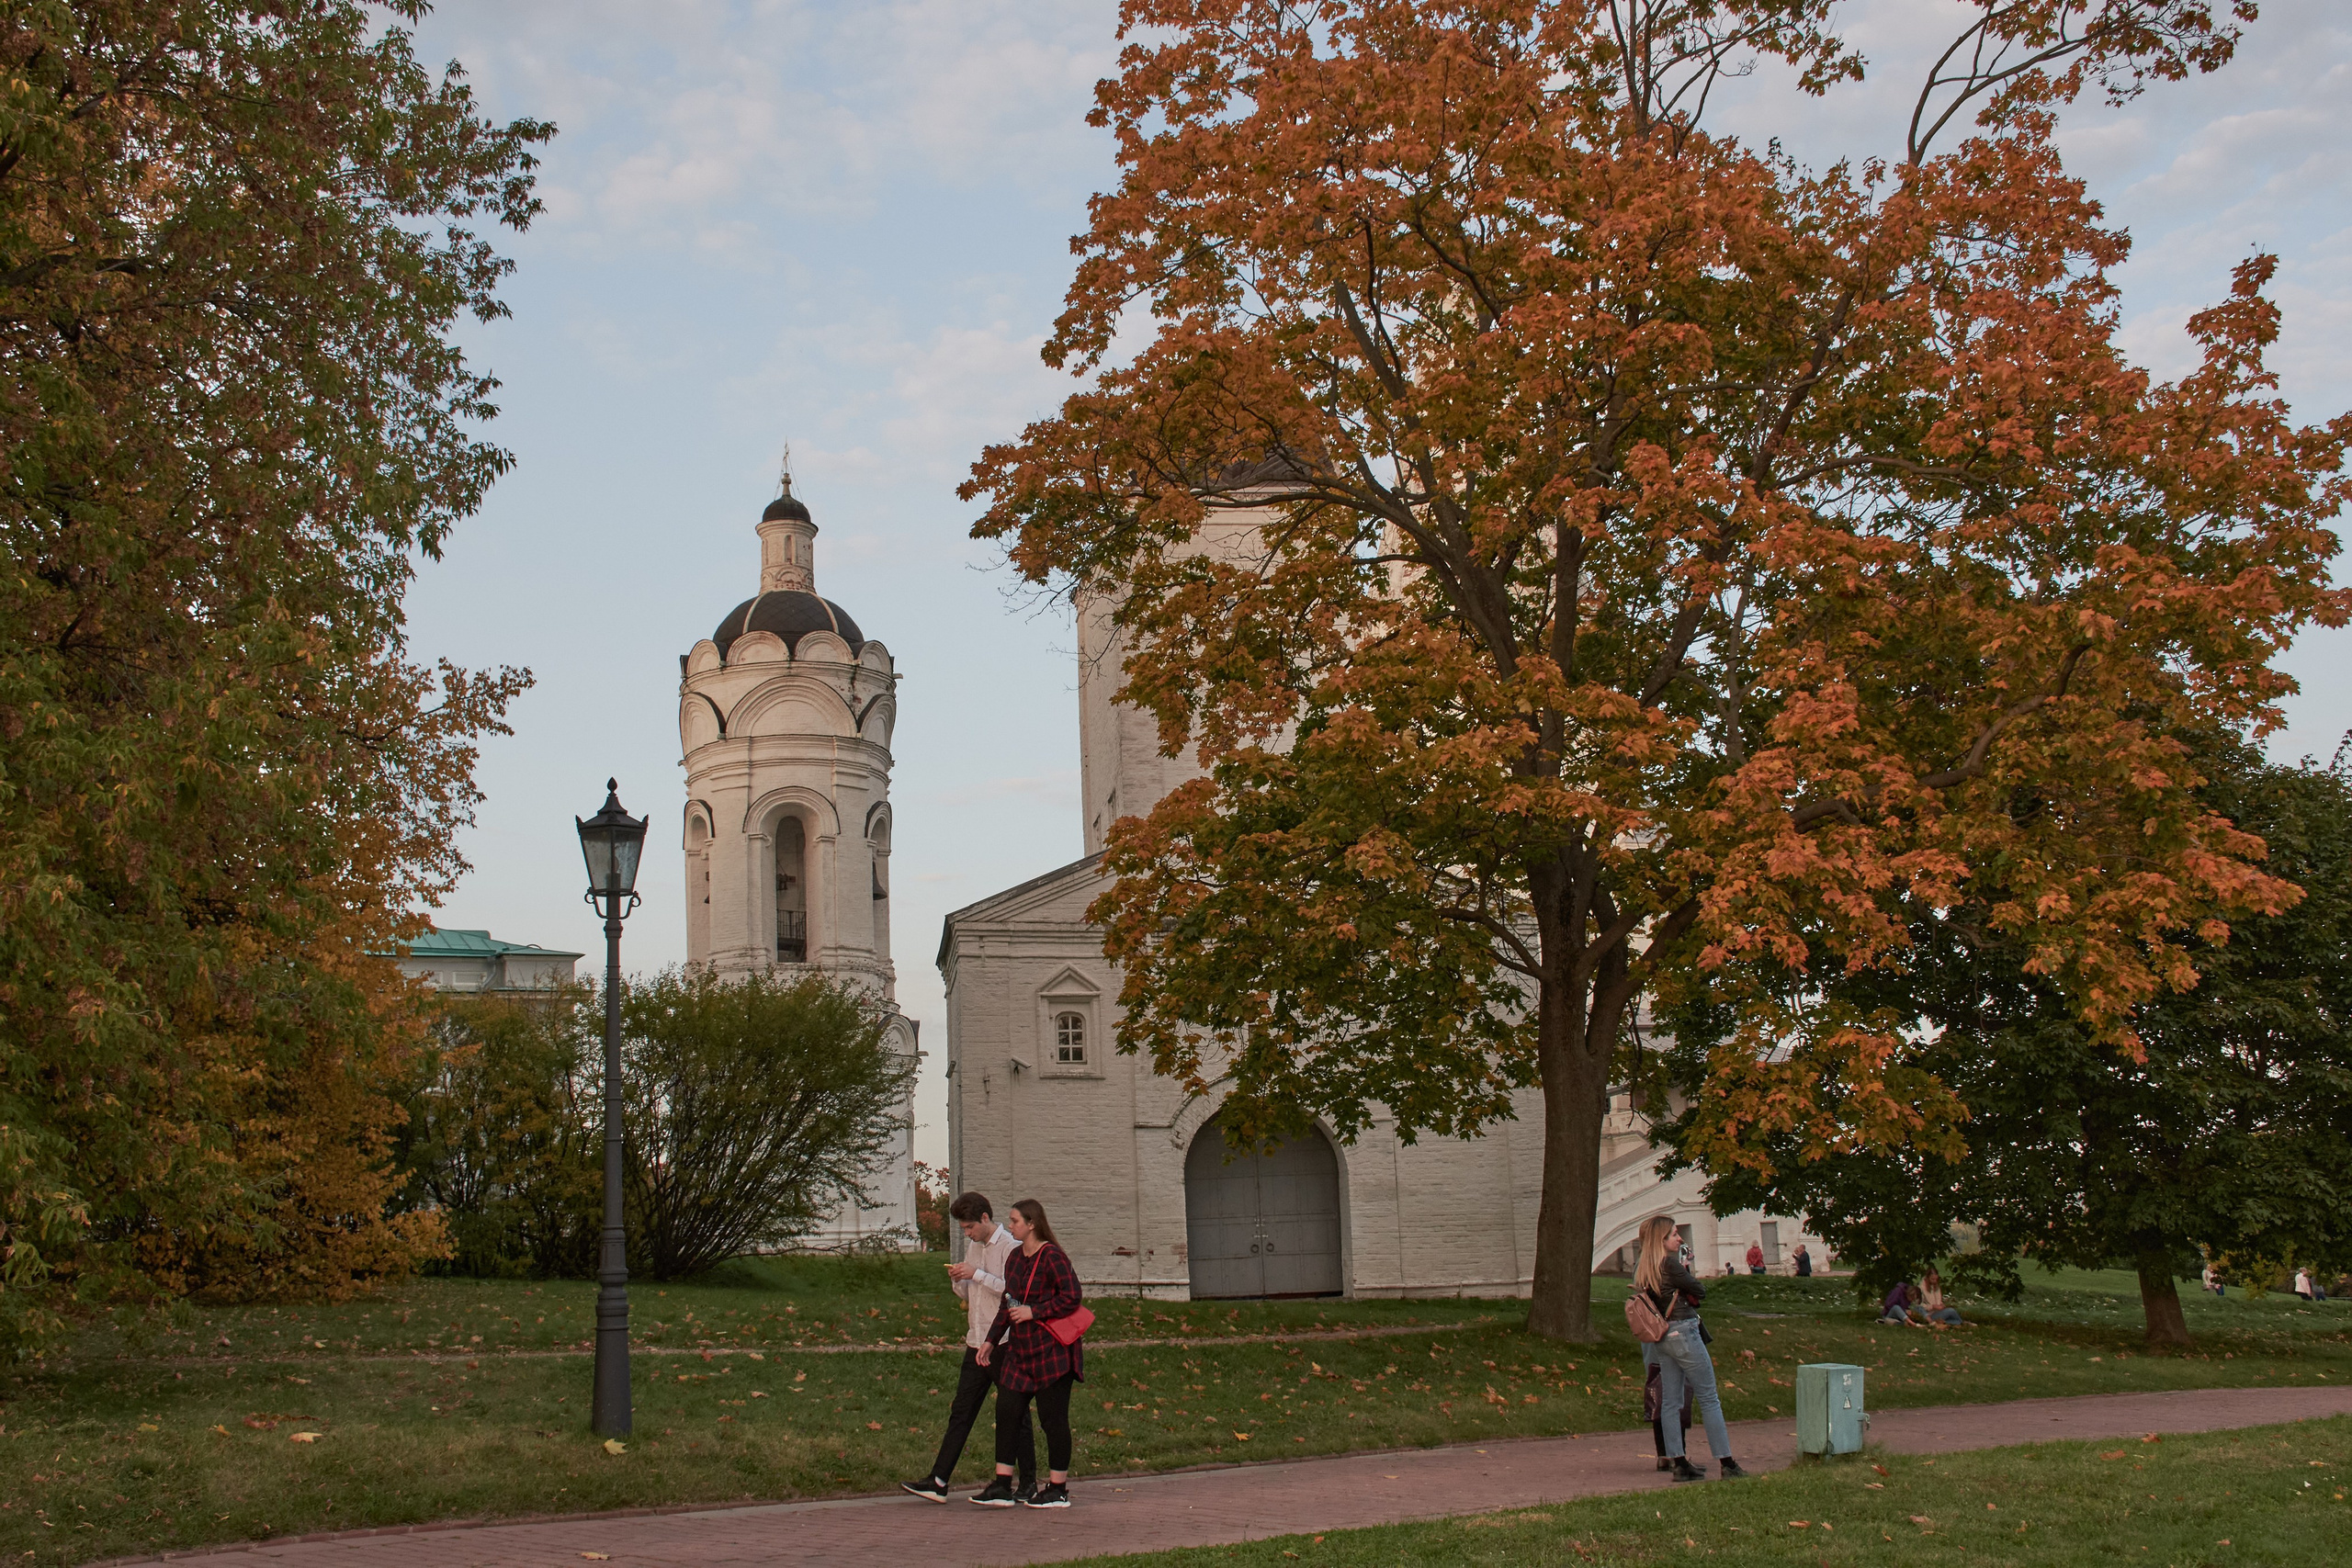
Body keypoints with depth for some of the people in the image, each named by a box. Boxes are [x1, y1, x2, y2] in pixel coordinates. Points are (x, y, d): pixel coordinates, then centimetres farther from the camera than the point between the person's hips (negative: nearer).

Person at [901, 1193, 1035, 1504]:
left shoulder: (1010, 1247, -11)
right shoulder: (973, 1246, 15)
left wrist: (977, 1275, -20)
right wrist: (957, 1281, 0)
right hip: (976, 1342, 8)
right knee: (960, 1412, 6)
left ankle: (1028, 1483, 10)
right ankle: (938, 1481, 5)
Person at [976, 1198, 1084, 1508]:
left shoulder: (1052, 1257, -13)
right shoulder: (1015, 1257, 13)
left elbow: (1072, 1297, -19)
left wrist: (1033, 1312, -19)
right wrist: (992, 1340, 19)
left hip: (1051, 1352, -8)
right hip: (1019, 1349, 8)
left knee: (1053, 1418, -1)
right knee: (1007, 1410, 2)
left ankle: (1058, 1490, 8)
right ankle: (1002, 1485, 6)